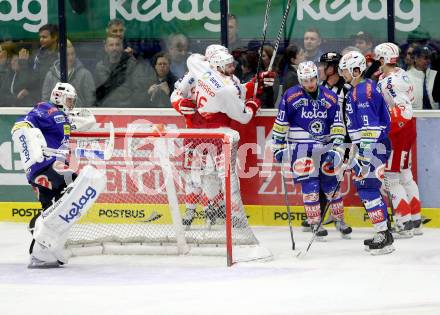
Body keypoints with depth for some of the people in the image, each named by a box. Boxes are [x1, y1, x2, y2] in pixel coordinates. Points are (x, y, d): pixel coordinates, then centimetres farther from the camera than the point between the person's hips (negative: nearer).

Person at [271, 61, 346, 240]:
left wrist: (337, 145, -4)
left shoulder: (330, 98, 1)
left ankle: (339, 220, 23)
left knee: (331, 183, 8)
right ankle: (315, 223, -3)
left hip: (324, 147, 3)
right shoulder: (291, 96, -7)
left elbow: (337, 124, 4)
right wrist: (278, 145, -2)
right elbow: (281, 123, -2)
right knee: (310, 184, -9)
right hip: (301, 148, -3)